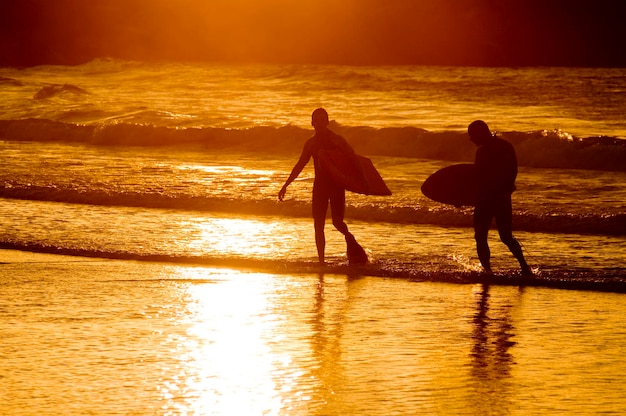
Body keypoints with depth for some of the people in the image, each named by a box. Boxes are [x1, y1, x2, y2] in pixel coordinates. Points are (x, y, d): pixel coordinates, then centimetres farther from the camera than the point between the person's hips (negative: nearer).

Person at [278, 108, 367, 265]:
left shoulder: (337, 140, -3)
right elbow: (300, 165, 17)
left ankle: (349, 238, 26)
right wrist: (286, 185, 15)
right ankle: (321, 260, 0)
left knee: (337, 221, -9)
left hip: (337, 185, -4)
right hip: (319, 185, 4)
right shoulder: (310, 143, 10)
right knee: (318, 225, -3)